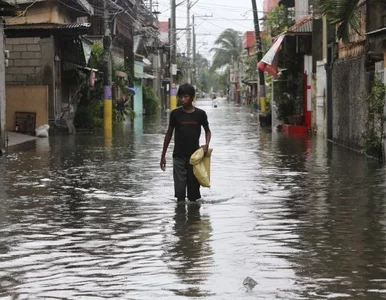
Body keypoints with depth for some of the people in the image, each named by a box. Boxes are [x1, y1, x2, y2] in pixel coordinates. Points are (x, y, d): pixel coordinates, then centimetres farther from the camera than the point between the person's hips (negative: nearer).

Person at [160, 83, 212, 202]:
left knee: (194, 188, 6)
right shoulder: (175, 113, -1)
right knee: (179, 190, -7)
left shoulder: (200, 114, -2)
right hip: (179, 157, 0)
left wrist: (206, 144, -9)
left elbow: (207, 131, 12)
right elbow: (169, 133, 8)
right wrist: (163, 155, 9)